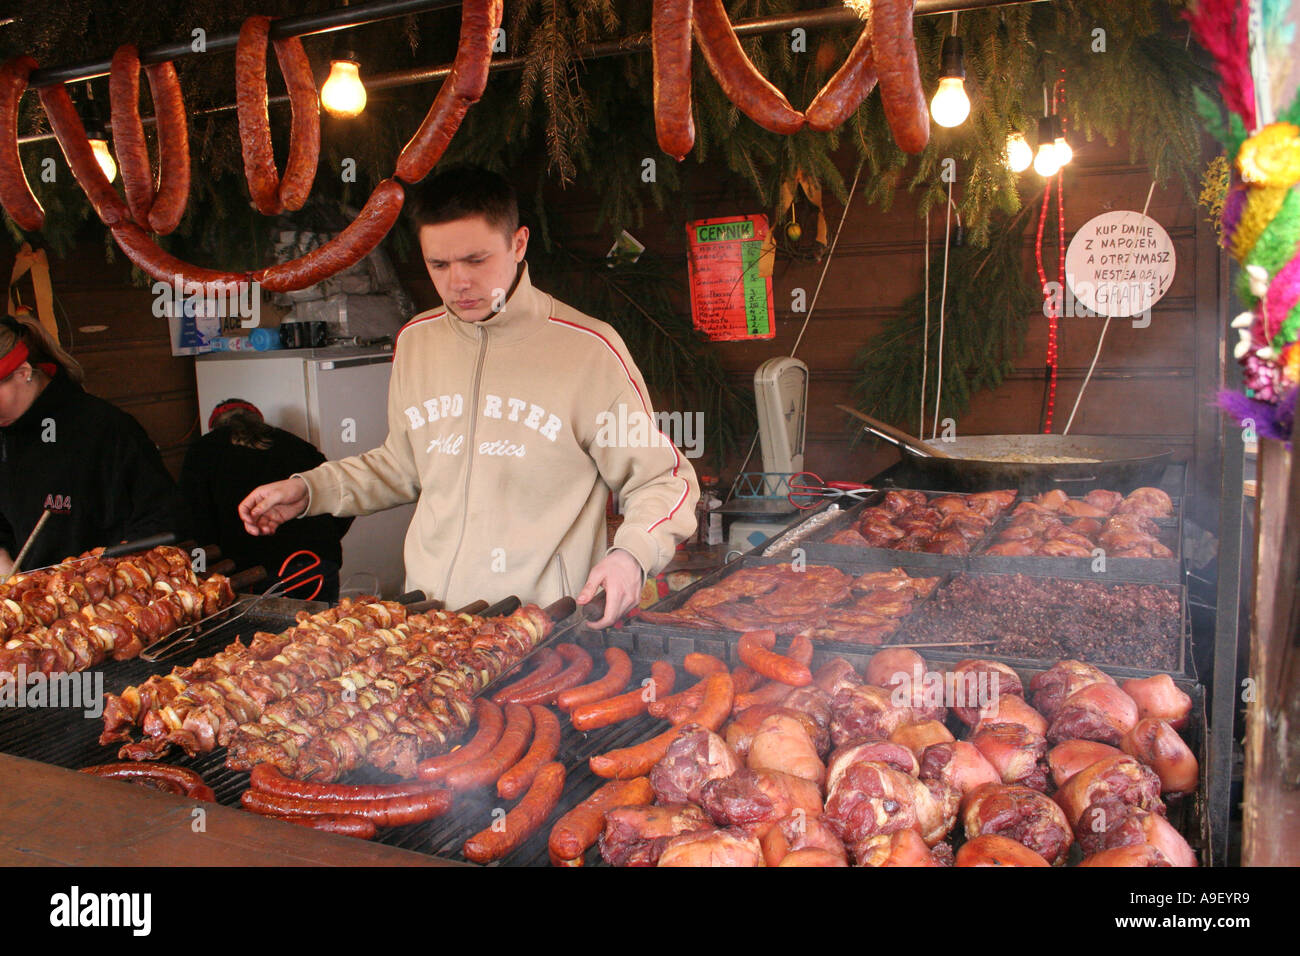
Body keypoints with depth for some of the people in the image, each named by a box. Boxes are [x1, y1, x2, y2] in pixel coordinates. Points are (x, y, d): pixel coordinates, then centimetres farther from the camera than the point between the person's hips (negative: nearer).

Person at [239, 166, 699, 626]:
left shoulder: (590, 349, -6)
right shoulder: (415, 340, 11)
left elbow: (663, 479, 0)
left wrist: (632, 554, -18)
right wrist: (308, 489, 17)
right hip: (426, 616, 4)